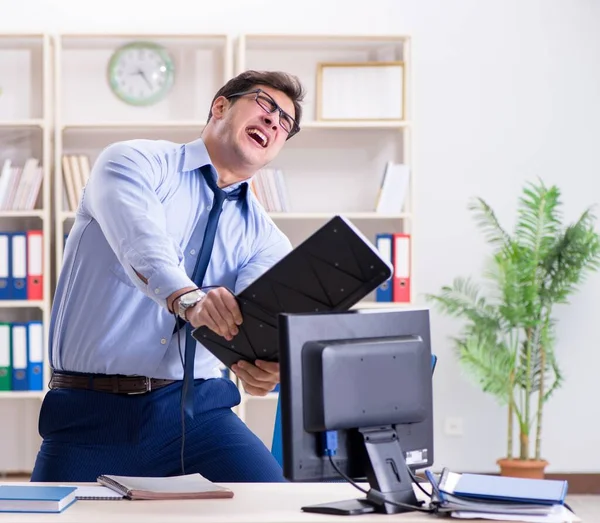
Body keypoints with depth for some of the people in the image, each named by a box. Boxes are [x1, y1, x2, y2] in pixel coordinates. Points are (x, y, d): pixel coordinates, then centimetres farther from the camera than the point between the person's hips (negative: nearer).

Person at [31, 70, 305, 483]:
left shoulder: (266, 240, 12)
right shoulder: (135, 163, 1)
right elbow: (142, 244, -21)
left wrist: (261, 362, -33)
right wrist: (188, 299, -42)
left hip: (196, 406, 2)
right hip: (91, 412, -2)